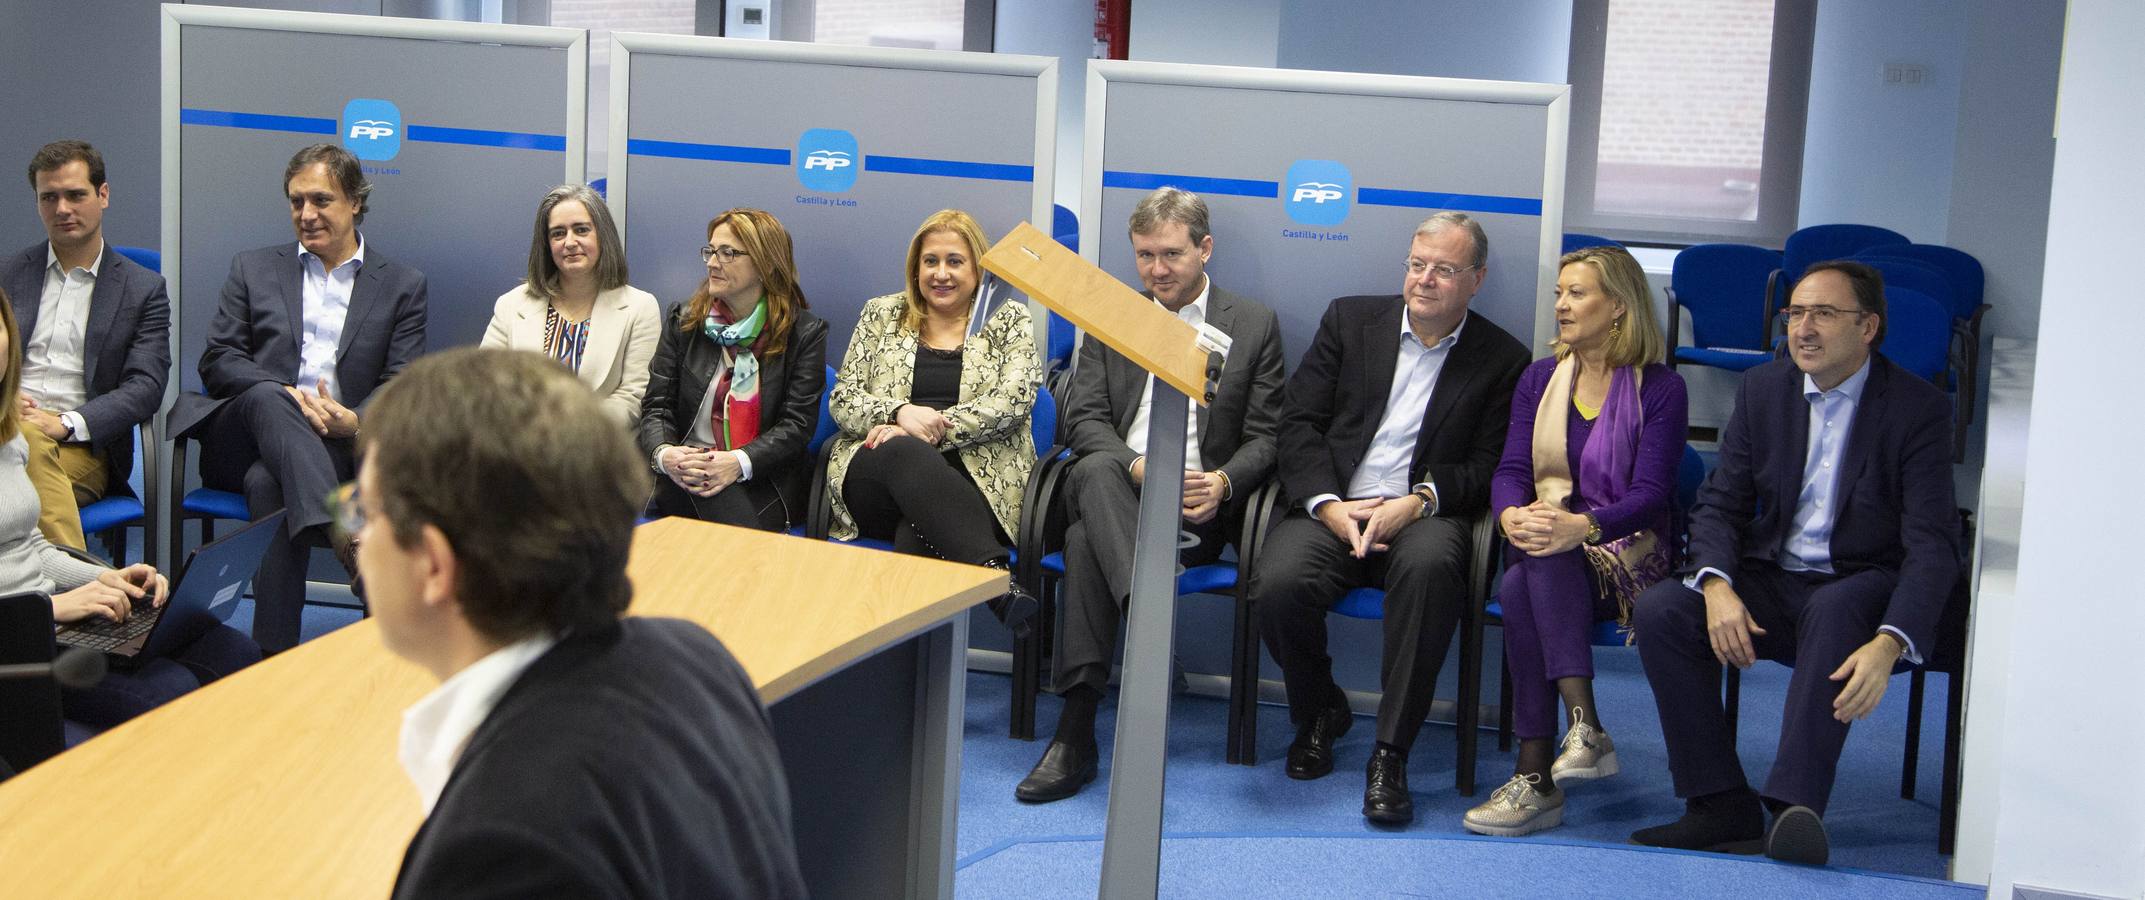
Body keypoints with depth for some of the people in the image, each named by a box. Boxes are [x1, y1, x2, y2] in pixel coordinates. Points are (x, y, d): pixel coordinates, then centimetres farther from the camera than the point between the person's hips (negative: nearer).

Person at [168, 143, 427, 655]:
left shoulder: (402, 286, 15)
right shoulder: (253, 270, 19)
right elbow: (218, 362, 8)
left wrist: (354, 421, -18)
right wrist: (287, 396, -12)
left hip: (336, 447, -1)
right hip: (247, 435, 1)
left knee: (269, 483, -36)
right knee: (267, 397, -35)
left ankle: (274, 653, -41)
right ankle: (344, 535, -54)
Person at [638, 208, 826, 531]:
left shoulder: (805, 332, 4)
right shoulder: (685, 320, 13)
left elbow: (798, 423, -4)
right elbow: (656, 405, 7)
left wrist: (739, 463, -22)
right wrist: (663, 453, -17)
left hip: (767, 480, -1)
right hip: (686, 475, 2)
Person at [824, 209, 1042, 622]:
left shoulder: (1009, 321, 13)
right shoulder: (881, 315, 18)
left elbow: (1011, 403, -2)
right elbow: (842, 399, 10)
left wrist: (933, 429, -14)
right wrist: (900, 413, -11)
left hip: (979, 477, -1)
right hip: (875, 475, 1)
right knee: (903, 452, -38)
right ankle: (994, 574, -53)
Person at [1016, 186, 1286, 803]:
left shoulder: (1255, 325, 12)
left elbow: (1265, 436, 7)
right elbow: (1084, 418, 6)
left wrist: (1223, 484, -16)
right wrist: (1136, 467, -15)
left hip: (1198, 503, -2)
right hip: (1112, 487, 2)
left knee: (1087, 540, -34)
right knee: (1097, 472, -38)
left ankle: (1076, 731, -37)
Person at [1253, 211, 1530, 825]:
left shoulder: (1502, 360, 9)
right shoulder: (1350, 320, 12)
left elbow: (1487, 468, 3)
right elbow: (1299, 422, 6)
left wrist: (1418, 501, -16)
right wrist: (1328, 505, -10)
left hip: (1422, 516, -1)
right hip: (1331, 508, 2)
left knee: (1430, 565, -39)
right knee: (1279, 583, -31)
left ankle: (1390, 756, -29)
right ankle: (1319, 714, 3)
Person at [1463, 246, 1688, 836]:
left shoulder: (1661, 390, 1)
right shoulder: (1539, 380, 16)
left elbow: (1651, 494, -10)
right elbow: (1511, 470, 6)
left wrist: (1581, 527, -29)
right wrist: (1512, 515, -19)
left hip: (1626, 551, -4)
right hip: (1543, 540, 4)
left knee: (1523, 586, -35)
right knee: (1522, 584, -34)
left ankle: (1536, 776, -40)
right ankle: (1585, 729, -44)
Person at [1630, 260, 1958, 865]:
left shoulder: (1918, 408, -9)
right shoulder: (1762, 390, 6)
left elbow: (1933, 544, -17)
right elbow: (1719, 504, 4)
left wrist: (1889, 644, -34)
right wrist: (1718, 587, -19)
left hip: (1861, 591, -4)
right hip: (1770, 582, 4)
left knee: (1836, 609, -39)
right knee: (1660, 609, -22)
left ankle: (1796, 808, -45)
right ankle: (1723, 808, -20)